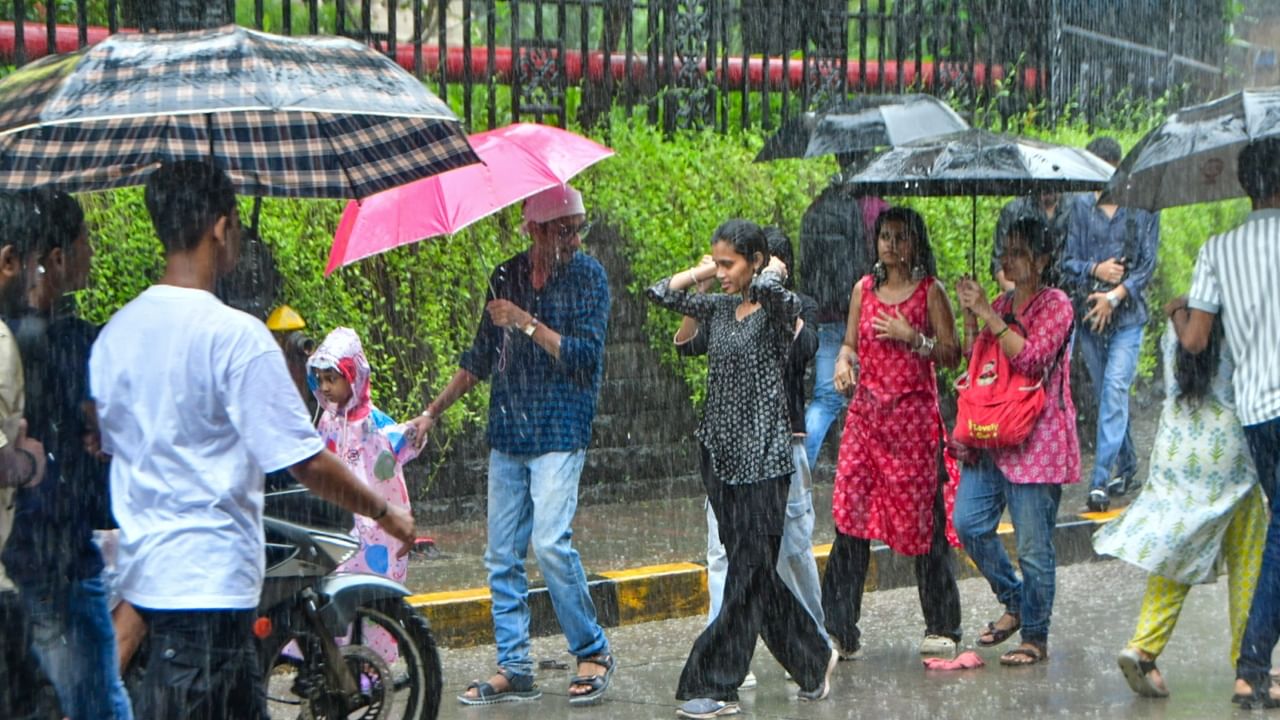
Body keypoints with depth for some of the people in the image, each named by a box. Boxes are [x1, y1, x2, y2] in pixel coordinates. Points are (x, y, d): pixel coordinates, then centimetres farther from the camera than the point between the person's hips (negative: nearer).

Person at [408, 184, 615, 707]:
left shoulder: (588, 276, -3)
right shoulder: (506, 278, 10)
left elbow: (585, 355, -13)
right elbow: (480, 359, 19)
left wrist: (527, 324, -16)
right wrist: (432, 412, 19)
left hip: (559, 433, -5)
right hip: (507, 436, 5)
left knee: (549, 542, -17)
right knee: (501, 556, 4)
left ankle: (593, 653, -2)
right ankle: (514, 670, 11)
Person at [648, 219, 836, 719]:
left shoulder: (776, 308, -9)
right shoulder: (719, 308, 11)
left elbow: (769, 290, -31)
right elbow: (661, 293, 13)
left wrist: (772, 271, -11)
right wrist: (705, 271, 8)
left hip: (762, 458, -8)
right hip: (720, 454, 8)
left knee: (749, 572, -5)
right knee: (753, 571, 12)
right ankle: (812, 659, 26)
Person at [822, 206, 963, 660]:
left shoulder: (930, 291, 0)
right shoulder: (864, 289, 12)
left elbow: (952, 354, -2)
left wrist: (912, 337, -15)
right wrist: (844, 362, -4)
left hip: (913, 414, -3)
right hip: (866, 410, 3)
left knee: (922, 516, -1)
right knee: (851, 512, -4)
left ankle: (941, 627, 10)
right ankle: (839, 629, -1)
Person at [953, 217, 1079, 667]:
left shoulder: (1055, 305, -5)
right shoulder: (1000, 305, 17)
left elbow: (1031, 358, -17)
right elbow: (974, 362, 20)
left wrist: (989, 316, -16)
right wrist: (969, 316, 7)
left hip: (1035, 439, -7)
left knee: (1033, 543, -3)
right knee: (969, 522, -1)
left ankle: (1035, 638, 6)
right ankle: (1014, 601, 20)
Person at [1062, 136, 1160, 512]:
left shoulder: (1143, 207, 0)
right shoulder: (1082, 206, 7)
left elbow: (1147, 263, -3)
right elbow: (1069, 260, 7)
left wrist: (1114, 296, -13)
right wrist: (1095, 270, -13)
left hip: (1127, 315, -3)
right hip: (1088, 313, 3)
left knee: (1115, 392, -13)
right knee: (1106, 394, 10)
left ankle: (1101, 480, -18)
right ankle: (1126, 467, 25)